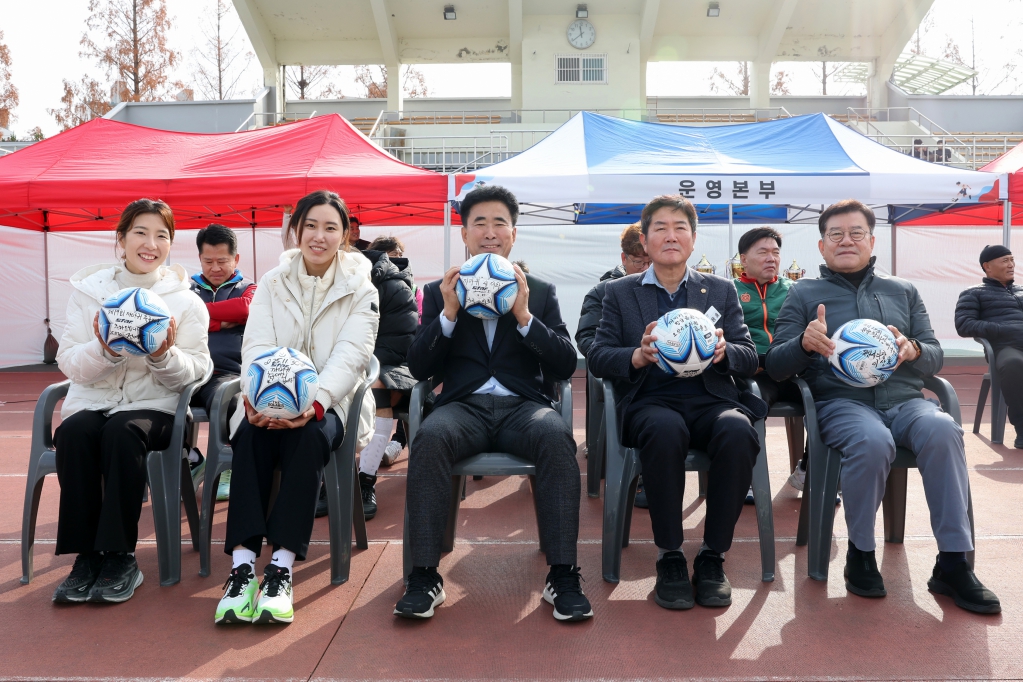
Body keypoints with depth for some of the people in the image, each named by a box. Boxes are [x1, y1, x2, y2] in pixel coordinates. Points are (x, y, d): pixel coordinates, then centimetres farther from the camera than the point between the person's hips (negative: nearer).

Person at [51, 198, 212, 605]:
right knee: (74, 432, -31)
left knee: (122, 431, -33)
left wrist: (165, 355, -22)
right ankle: (85, 555, -18)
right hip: (92, 401, 2)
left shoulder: (186, 301, 3)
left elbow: (198, 373, -2)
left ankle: (120, 557, -22)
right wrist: (104, 350, -23)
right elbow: (69, 365, -1)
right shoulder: (88, 290, 6)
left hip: (154, 406, -2)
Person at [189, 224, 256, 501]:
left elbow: (244, 307, -9)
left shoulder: (247, 288, 17)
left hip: (227, 373, -2)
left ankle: (227, 467, -9)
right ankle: (190, 460, -1)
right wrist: (220, 323, -4)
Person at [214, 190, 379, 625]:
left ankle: (282, 567, -34)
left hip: (329, 404, -2)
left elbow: (350, 357, -11)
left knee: (308, 436, -34)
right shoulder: (272, 283, 10)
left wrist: (313, 403, -30)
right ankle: (242, 565, -33)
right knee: (252, 434, -30)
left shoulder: (360, 289, 2)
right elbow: (257, 347, -4)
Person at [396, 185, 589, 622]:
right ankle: (424, 577, -24)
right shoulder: (438, 292, 16)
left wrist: (524, 317, -9)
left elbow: (566, 366, 5)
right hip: (464, 405, 0)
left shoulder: (541, 293, 16)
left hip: (524, 405, 0)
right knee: (430, 436, -34)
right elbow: (418, 369, 7)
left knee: (557, 436, -34)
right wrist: (448, 314, -7)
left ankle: (562, 576, -25)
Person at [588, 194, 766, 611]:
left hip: (710, 400, 2)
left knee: (738, 431, -33)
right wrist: (638, 356, -17)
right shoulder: (620, 292, 15)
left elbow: (750, 358, 10)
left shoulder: (721, 290, 19)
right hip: (650, 402, -1)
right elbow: (597, 359, 5)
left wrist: (724, 351, -14)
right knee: (666, 430, -37)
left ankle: (712, 558, -16)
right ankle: (669, 558, -19)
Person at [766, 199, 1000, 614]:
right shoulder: (803, 294, 12)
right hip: (842, 402, -3)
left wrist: (913, 350, -9)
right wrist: (804, 342, -19)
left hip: (904, 399, 3)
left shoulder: (904, 292, 21)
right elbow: (775, 369, 4)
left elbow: (935, 358, 15)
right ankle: (861, 555, -12)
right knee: (873, 441, -36)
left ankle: (953, 564, -22)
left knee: (943, 430, -31)